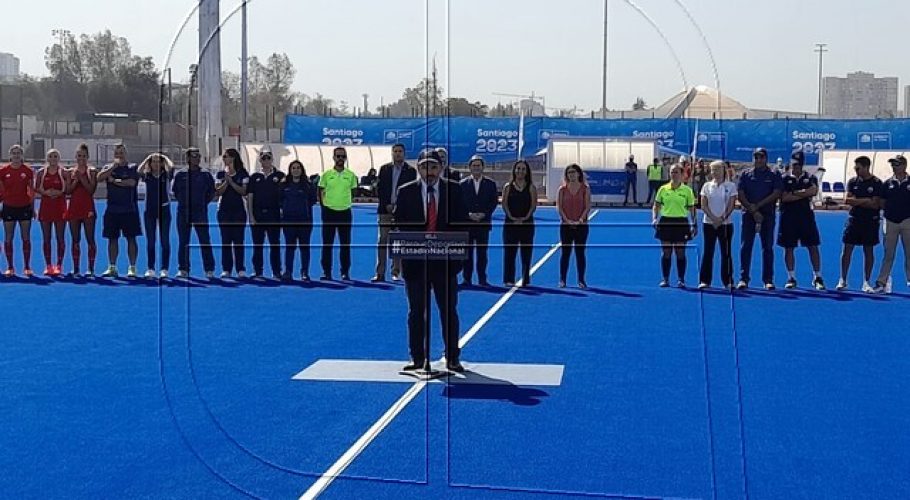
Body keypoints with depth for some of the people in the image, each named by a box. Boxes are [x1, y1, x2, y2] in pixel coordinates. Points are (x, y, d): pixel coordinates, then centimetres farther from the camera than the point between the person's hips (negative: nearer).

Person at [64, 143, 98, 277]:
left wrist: (81, 177, -16)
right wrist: (75, 180, -11)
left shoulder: (92, 171, 2)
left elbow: (91, 189, -8)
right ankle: (76, 269, 9)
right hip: (74, 207, 3)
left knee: (90, 239, -2)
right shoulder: (70, 172, 10)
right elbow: (68, 191, 3)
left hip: (88, 208, -3)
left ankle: (91, 268, 2)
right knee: (75, 240, 5)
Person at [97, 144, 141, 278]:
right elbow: (99, 178, -8)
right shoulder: (108, 168, 11)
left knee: (131, 239, -2)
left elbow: (131, 182, -15)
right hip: (112, 210, 3)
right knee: (112, 239, 7)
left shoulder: (132, 168, 2)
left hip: (129, 210, -3)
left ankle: (132, 268, 2)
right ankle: (112, 267, 14)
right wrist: (113, 167, -15)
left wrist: (114, 181, -8)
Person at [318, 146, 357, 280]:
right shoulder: (327, 175, 2)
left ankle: (345, 272, 10)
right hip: (329, 211, 0)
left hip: (345, 212, 1)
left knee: (345, 244, 3)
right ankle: (326, 272, 8)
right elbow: (321, 192, 8)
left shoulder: (351, 175, 4)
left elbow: (353, 192, 11)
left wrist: (347, 204, 5)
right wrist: (324, 206, 3)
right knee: (327, 243, 1)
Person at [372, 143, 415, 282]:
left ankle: (395, 272, 4)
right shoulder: (384, 169, 10)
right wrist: (387, 205, -5)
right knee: (382, 240, -2)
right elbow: (379, 189, 7)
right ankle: (380, 273, -2)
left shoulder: (410, 171, 4)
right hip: (385, 210, 2)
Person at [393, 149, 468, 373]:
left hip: (445, 260, 0)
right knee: (416, 312, 7)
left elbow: (461, 223, 2)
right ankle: (418, 358, 16)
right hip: (415, 260, 0)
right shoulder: (406, 192, 1)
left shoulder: (453, 190, 2)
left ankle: (452, 358, 14)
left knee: (449, 311, 5)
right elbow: (399, 224, 2)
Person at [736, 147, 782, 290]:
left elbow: (776, 194, -4)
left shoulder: (774, 175, 6)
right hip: (749, 214, 0)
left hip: (768, 215, 0)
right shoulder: (746, 175, 8)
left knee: (768, 247, 2)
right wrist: (753, 211, -9)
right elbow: (741, 195, 1)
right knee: (746, 246, -3)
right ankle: (743, 278, 0)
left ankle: (768, 280, 6)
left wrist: (758, 206, -10)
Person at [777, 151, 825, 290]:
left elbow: (814, 191, -12)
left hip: (806, 216, 1)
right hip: (788, 216, 0)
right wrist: (804, 194, -9)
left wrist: (794, 193, -11)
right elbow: (784, 197, -10)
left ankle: (817, 277, 5)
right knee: (789, 248, 2)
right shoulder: (784, 179, 4)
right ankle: (791, 278, 11)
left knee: (813, 247, -1)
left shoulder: (810, 177, 7)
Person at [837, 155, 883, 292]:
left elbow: (875, 204, -11)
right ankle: (842, 280, 9)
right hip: (854, 219, 3)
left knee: (868, 251, 4)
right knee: (847, 249, 0)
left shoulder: (876, 183, -6)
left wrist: (857, 201, -11)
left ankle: (866, 282, 11)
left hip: (870, 221, -2)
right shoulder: (852, 182, 4)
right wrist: (866, 201, -13)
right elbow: (849, 200, -4)